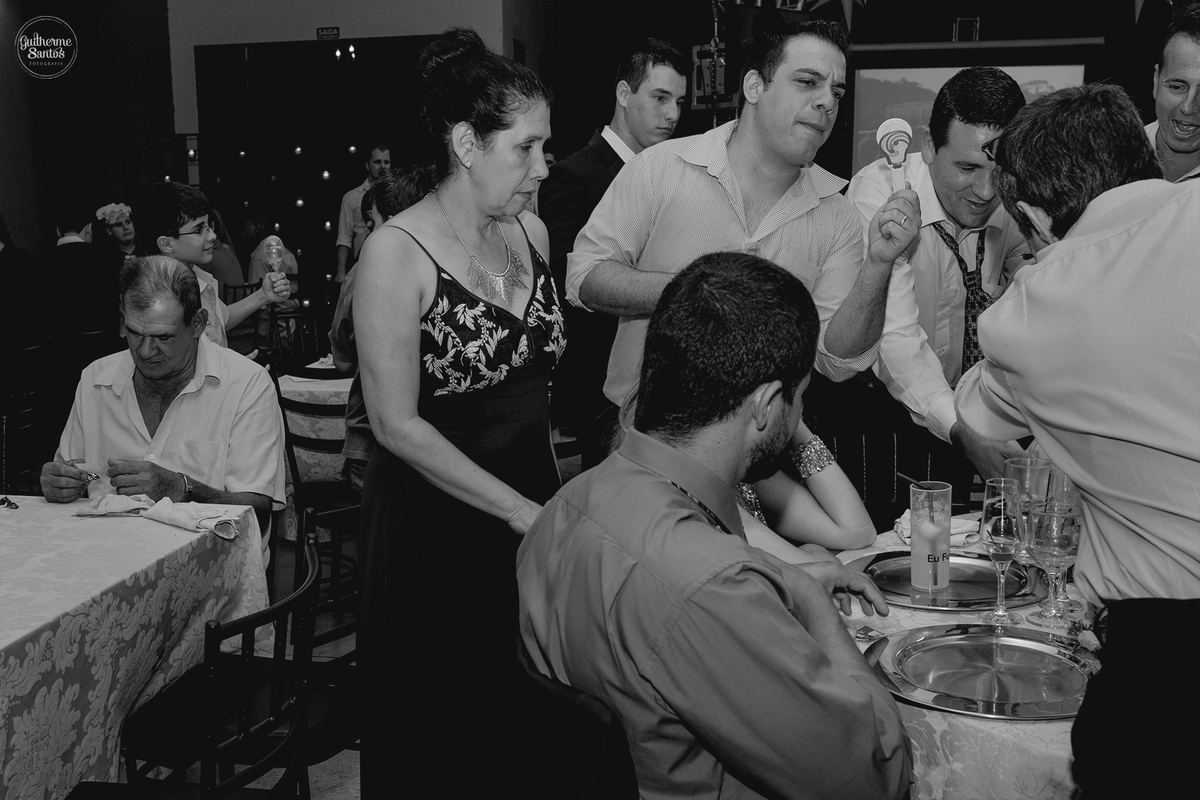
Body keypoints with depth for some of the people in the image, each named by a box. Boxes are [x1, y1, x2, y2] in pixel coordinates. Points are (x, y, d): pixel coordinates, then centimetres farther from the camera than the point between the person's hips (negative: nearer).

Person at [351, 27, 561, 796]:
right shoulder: (398, 252, -17)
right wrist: (518, 510, -18)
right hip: (436, 521, -6)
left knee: (526, 702, 15)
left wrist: (548, 492, 5)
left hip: (533, 496, 6)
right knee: (441, 716, 10)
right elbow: (398, 424, -18)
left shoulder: (531, 231, 3)